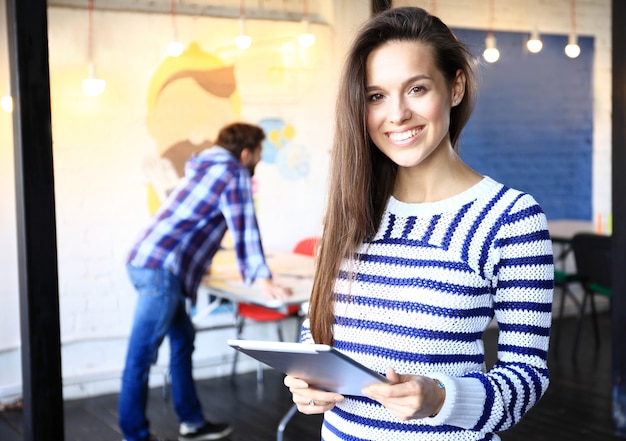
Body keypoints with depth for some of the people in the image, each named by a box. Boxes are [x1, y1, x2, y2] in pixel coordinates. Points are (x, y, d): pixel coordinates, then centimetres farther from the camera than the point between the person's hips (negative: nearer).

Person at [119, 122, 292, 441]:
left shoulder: (205, 169, 24)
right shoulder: (235, 174, -3)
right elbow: (245, 230, -9)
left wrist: (199, 262, 48)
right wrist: (262, 281, -8)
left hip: (146, 262, 10)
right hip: (161, 270, -10)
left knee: (183, 340, 16)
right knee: (141, 357, -4)